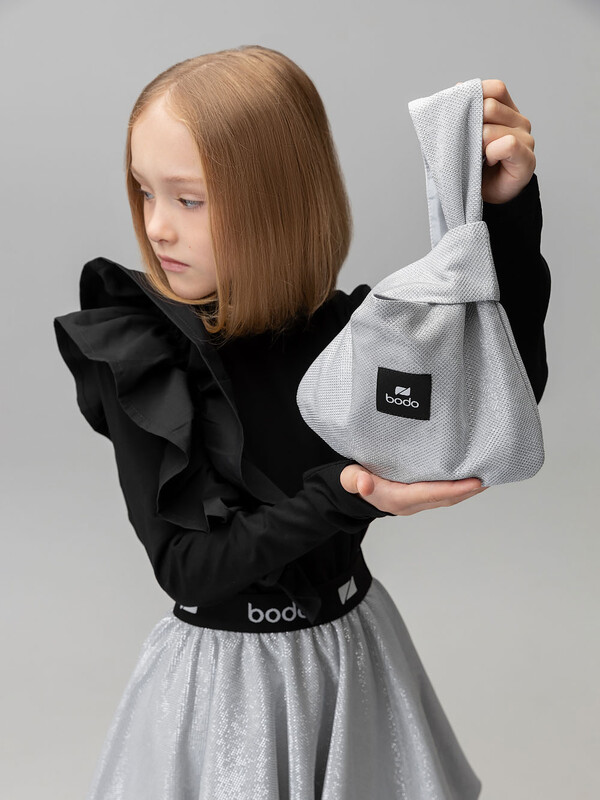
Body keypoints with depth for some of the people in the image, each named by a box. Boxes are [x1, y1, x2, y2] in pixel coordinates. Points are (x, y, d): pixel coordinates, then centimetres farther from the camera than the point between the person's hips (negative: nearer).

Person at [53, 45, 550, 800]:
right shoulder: (134, 362, -16)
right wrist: (342, 498, -30)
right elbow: (185, 563, -17)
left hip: (353, 646, 3)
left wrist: (507, 209, -23)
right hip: (220, 669, -2)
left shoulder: (343, 325, -11)